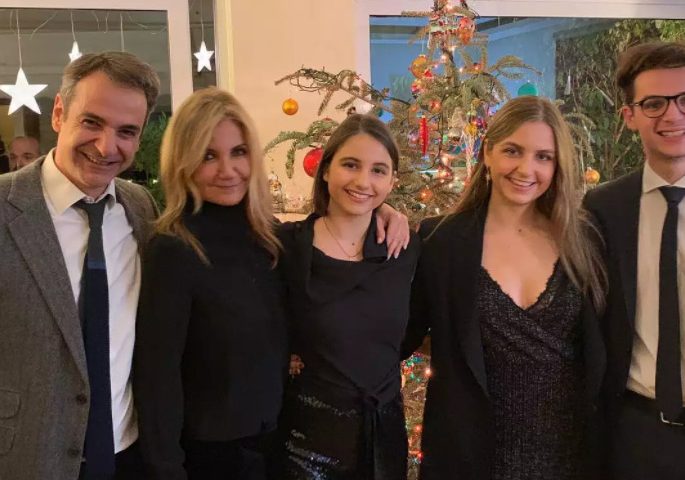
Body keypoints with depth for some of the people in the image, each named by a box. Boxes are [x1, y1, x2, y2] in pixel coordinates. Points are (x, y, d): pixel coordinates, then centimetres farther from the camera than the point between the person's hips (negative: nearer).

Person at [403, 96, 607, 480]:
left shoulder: (583, 240, -2)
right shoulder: (440, 240, -8)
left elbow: (604, 347, 6)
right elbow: (403, 338, -2)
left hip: (572, 448, 2)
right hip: (472, 449, -1)